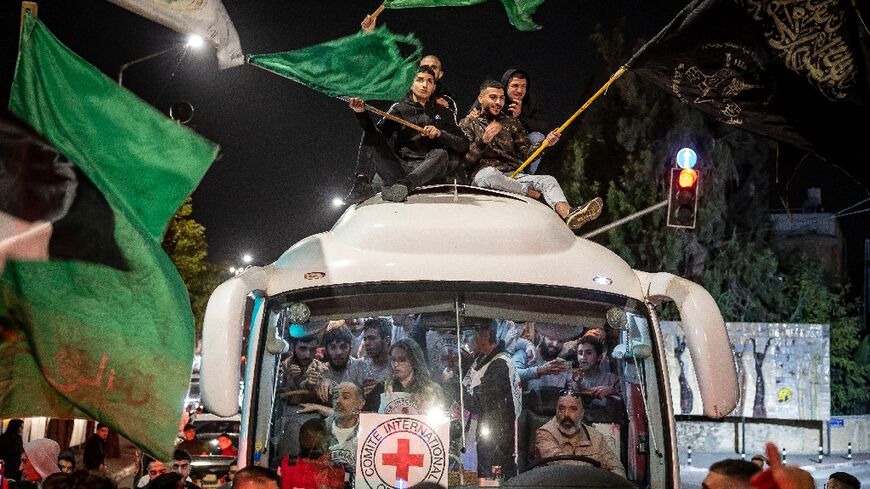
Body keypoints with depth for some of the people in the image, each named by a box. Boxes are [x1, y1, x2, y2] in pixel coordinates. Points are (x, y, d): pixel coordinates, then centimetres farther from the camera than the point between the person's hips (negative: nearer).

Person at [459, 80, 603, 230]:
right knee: (489, 174, -41)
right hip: (482, 175, -4)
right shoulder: (468, 124, 11)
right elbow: (464, 162, -2)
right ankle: (537, 195, -29)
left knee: (548, 180, -24)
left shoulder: (511, 123, 25)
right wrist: (483, 141, -18)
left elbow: (526, 153, 15)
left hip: (514, 177, 4)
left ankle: (568, 213, -54)